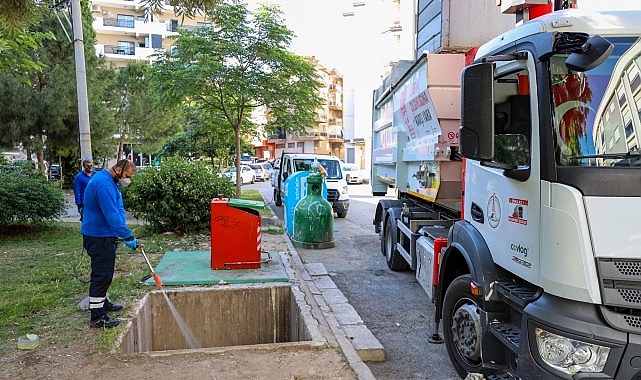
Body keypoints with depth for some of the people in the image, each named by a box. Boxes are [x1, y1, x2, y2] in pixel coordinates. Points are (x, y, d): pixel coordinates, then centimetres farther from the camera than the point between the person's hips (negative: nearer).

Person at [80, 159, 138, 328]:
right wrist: (128, 236, -26)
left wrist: (125, 234, 11)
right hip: (99, 237, -11)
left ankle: (102, 301, 38)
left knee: (104, 272, 22)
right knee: (102, 274, -6)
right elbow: (112, 215, -28)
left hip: (104, 235, 11)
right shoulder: (103, 183, -22)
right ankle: (97, 317, 0)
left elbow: (116, 210, 17)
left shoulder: (109, 181, 12)